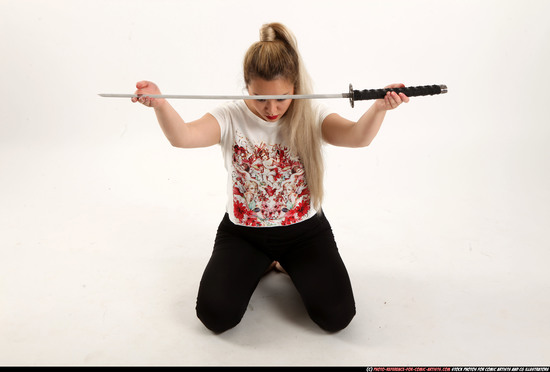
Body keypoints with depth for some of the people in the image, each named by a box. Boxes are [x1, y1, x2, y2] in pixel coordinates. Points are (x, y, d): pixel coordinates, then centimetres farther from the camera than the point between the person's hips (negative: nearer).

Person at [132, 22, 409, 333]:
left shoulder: (310, 115, -10)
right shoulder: (231, 118, -11)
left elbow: (357, 136, -26)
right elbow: (183, 137, -28)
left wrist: (380, 108, -48)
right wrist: (160, 104, -49)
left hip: (304, 230, 0)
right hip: (243, 232, 1)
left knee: (336, 316, -12)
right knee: (215, 314, -13)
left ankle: (289, 265, 17)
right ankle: (261, 265, 16)